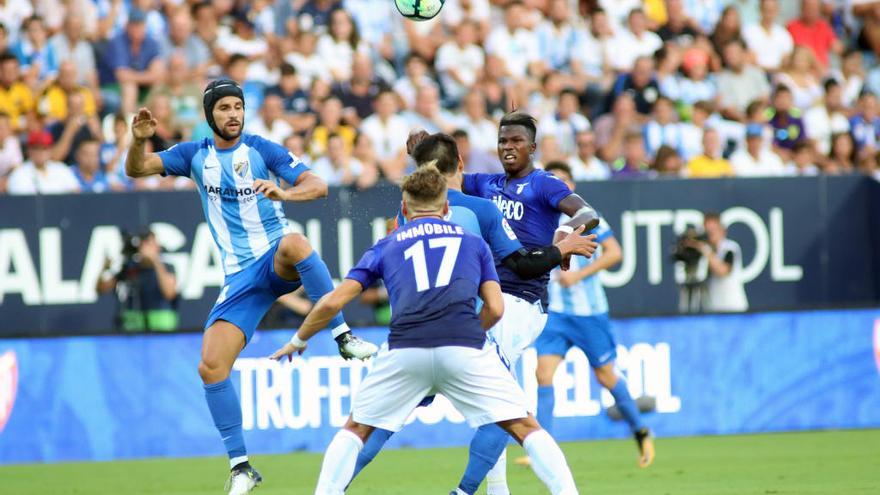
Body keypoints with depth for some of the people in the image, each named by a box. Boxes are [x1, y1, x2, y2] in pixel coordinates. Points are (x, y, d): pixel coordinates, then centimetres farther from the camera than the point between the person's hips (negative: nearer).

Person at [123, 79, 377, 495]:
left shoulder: (261, 150, -2)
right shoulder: (195, 155, 9)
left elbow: (317, 186, -10)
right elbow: (136, 170, 4)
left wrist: (283, 192, -31)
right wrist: (139, 139, -18)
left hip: (277, 262, -3)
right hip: (240, 279, 3)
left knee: (294, 243, -41)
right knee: (211, 368, -10)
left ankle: (343, 336, -29)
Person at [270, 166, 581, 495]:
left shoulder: (385, 247, 24)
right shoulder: (473, 242, 25)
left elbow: (332, 303, 19)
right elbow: (494, 309, 16)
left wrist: (298, 342, 34)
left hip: (405, 350, 0)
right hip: (465, 348, 0)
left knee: (356, 429, 20)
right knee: (525, 427, 6)